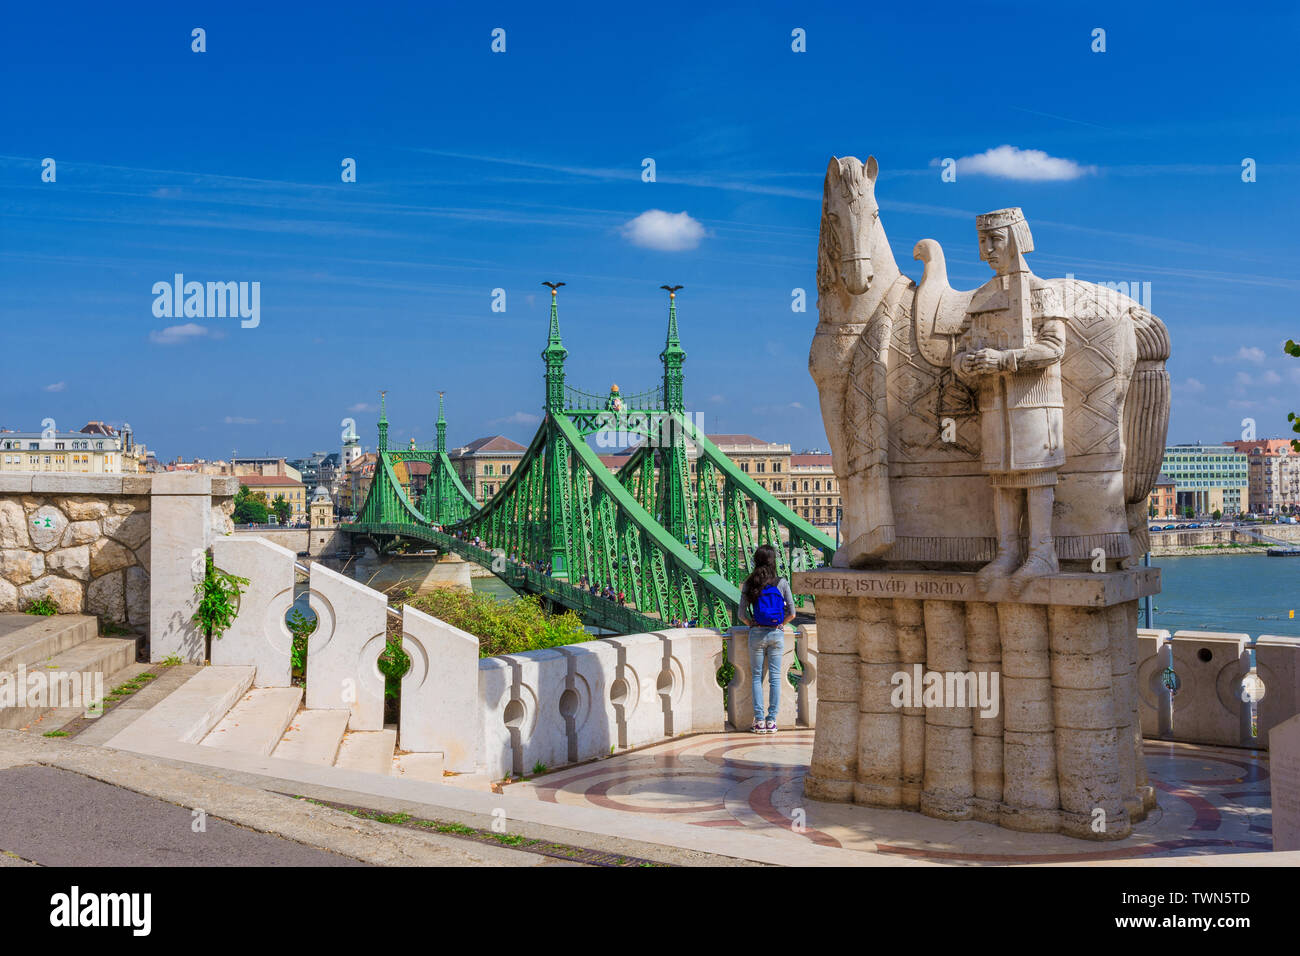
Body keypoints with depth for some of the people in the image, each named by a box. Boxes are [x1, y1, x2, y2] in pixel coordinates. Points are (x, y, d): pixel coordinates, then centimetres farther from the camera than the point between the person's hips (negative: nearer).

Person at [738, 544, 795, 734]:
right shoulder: (781, 583, -4)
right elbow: (791, 613, -3)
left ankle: (759, 720, 4)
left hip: (757, 633, 0)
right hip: (777, 634, 0)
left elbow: (742, 614, -5)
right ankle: (771, 720, 7)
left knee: (757, 677, 8)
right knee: (775, 677, 6)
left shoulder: (749, 584, -4)